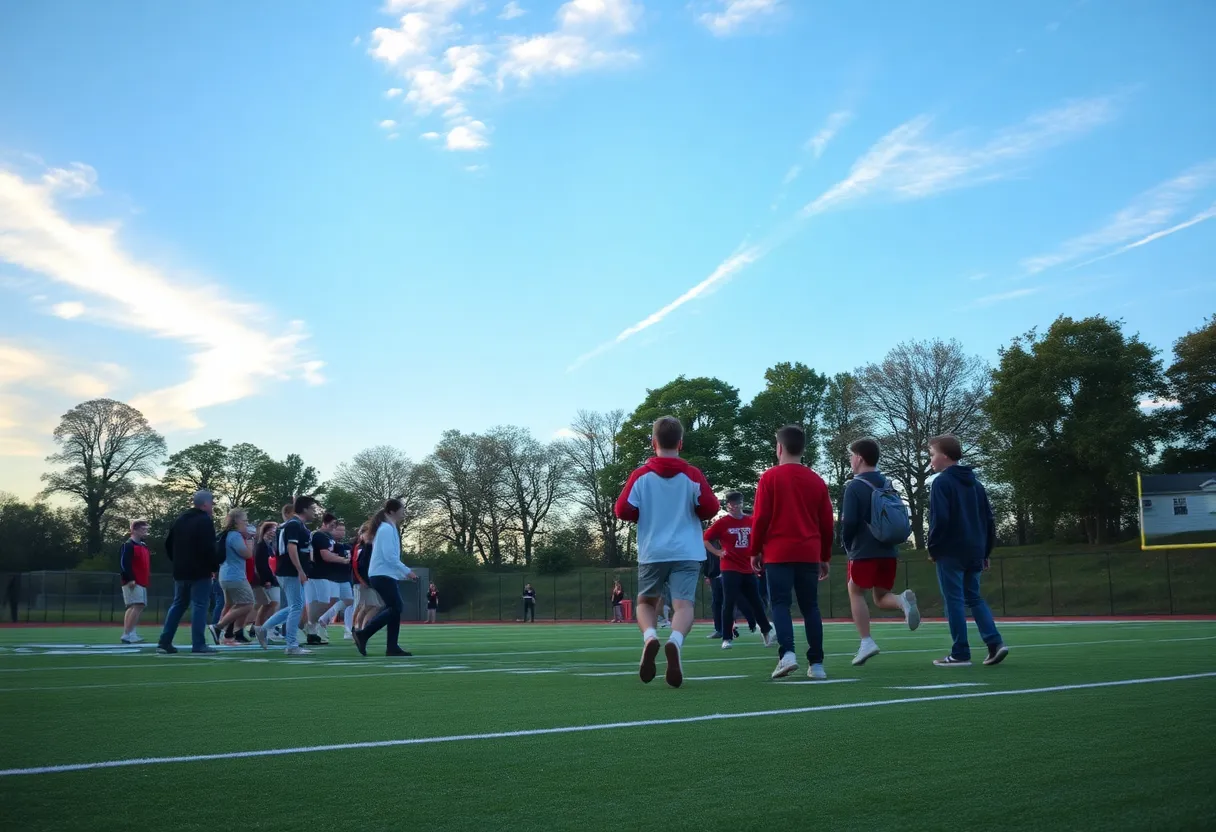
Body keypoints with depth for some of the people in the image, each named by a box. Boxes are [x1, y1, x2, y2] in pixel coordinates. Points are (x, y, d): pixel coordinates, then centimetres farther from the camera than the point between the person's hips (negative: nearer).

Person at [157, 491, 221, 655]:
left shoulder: (180, 520, 16)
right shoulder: (205, 521, -11)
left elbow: (168, 544, 19)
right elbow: (209, 548, -19)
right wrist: (214, 566, -8)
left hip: (180, 570, 8)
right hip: (200, 571, -8)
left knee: (178, 604, 14)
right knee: (199, 606, -6)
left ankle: (164, 642, 10)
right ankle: (198, 644, -9)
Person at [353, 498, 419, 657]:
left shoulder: (389, 529, 17)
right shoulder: (387, 529, -13)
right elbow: (389, 556, -20)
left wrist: (404, 573, 14)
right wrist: (407, 571, -13)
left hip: (387, 575, 10)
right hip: (382, 575, -10)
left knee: (395, 609, 5)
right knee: (396, 608, -13)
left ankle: (392, 647, 5)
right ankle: (363, 634, -11)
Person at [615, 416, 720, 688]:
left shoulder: (640, 475, 0)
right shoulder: (692, 475, 0)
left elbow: (623, 511, -3)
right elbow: (711, 508, -4)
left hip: (652, 553, 1)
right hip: (687, 552, -1)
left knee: (645, 602, 17)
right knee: (683, 605, -5)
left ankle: (650, 637, -12)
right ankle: (675, 642, -35)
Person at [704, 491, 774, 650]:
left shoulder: (751, 521, 6)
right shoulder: (722, 522, -5)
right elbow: (705, 538, -3)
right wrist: (717, 552, -8)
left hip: (749, 569, 4)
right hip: (730, 569, -4)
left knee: (756, 602, 11)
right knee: (729, 603, -5)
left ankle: (767, 632, 26)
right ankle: (727, 638, -1)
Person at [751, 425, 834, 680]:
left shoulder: (770, 477, -3)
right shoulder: (816, 480, 9)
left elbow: (760, 518, -6)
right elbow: (827, 523, 10)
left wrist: (755, 551, 4)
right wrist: (825, 557, 19)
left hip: (778, 554, -3)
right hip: (809, 554, 3)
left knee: (781, 604, 0)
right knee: (810, 607, 8)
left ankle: (787, 654, -18)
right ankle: (816, 664, 6)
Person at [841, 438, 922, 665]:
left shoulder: (854, 486, -9)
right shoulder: (888, 485, 12)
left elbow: (849, 521, -15)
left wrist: (846, 544, 2)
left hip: (864, 552, -6)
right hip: (889, 551, 6)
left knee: (856, 593, 8)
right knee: (881, 597, 14)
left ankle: (866, 642, -1)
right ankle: (903, 600, -18)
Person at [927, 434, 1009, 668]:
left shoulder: (941, 482, -8)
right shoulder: (975, 483, 15)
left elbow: (939, 519, -18)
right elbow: (989, 520, 15)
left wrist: (932, 547, -6)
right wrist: (986, 551, 19)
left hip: (950, 553, -7)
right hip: (973, 552, 7)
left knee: (954, 601, -2)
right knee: (974, 598, 15)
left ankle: (960, 654, -1)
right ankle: (995, 642, 0)